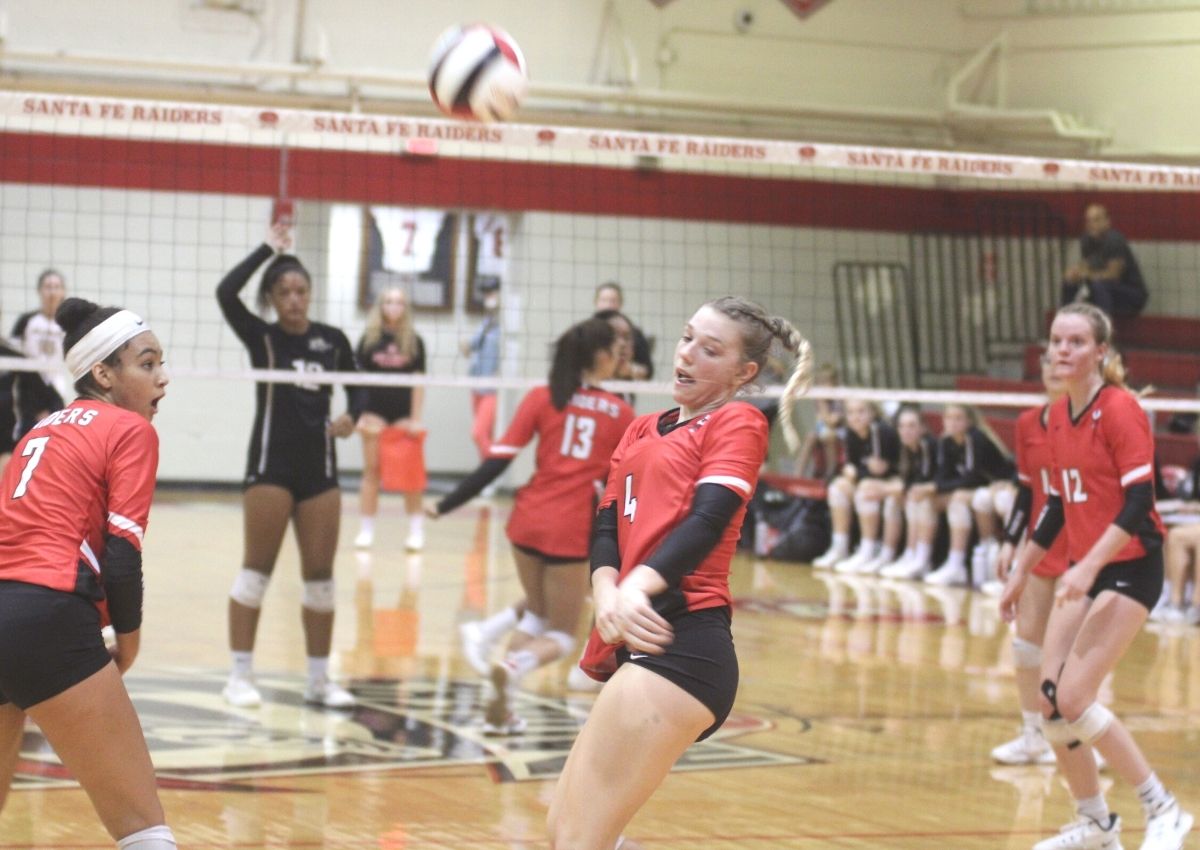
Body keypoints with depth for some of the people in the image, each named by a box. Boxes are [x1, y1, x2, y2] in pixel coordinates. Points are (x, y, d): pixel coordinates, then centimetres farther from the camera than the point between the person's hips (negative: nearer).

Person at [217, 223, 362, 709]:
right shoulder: (262, 338, -3)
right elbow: (226, 293, -18)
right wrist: (269, 249, -12)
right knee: (257, 569, -1)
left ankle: (319, 679, 13)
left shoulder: (333, 341, 5)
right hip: (271, 464, -3)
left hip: (319, 467, 3)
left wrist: (351, 416, -10)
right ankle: (241, 675, 6)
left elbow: (355, 389, 13)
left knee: (320, 573, 5)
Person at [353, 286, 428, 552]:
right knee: (371, 471, 4)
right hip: (375, 412, 0)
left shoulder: (414, 341, 3)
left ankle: (416, 530, 4)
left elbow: (418, 381, 3)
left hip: (403, 414, 0)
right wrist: (360, 414, -2)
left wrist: (416, 418, -2)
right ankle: (366, 530, 9)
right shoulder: (369, 339, 2)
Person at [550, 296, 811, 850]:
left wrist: (640, 585, -30)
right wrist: (607, 593, -11)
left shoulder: (738, 423, 2)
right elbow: (606, 526, 11)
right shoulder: (641, 431, 23)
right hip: (633, 644, 9)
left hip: (679, 643, -9)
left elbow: (710, 518, -14)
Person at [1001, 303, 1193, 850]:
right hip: (1083, 571, 8)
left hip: (1130, 569, -7)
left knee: (1073, 699, -15)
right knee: (1049, 701, 1)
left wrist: (1090, 566, -29)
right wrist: (1022, 571, 20)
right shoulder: (1057, 417, 8)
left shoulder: (1119, 409, -14)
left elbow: (1138, 501, -21)